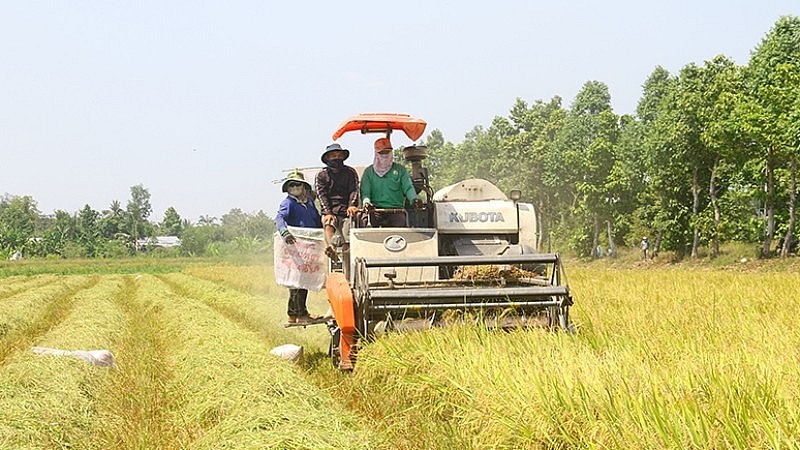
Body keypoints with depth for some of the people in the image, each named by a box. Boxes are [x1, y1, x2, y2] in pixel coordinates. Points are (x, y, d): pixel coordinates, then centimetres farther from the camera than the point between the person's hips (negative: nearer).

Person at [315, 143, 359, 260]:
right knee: (328, 223, -33)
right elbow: (322, 196, 1)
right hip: (331, 212, -4)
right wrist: (327, 213, -15)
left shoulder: (351, 172, 18)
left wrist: (352, 205, -16)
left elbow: (354, 190, 5)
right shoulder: (321, 175, 14)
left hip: (347, 210, 4)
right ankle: (331, 248, -57)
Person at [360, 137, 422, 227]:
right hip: (376, 211, 0)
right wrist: (366, 201, -17)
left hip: (396, 210, 0)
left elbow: (408, 188, 6)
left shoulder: (400, 170, 18)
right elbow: (365, 192, 8)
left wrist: (414, 198, -17)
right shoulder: (369, 171, 18)